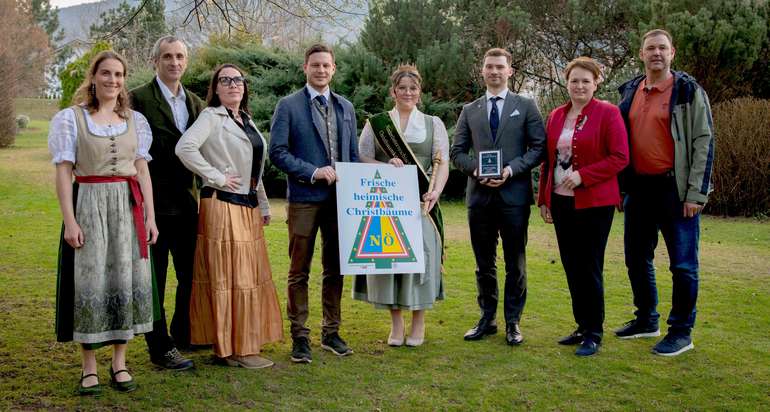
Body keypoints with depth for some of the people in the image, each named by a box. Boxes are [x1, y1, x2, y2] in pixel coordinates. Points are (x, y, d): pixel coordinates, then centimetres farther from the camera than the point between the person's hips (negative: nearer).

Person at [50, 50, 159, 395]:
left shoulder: (135, 120, 11)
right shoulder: (71, 118, 2)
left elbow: (142, 171, 10)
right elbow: (63, 172, -3)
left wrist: (149, 216, 2)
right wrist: (69, 220, -11)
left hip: (129, 208, 3)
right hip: (89, 206, -3)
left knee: (127, 281, 3)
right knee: (90, 283, -1)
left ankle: (119, 363, 15)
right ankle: (89, 368, 10)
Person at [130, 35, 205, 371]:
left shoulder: (195, 103, 13)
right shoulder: (139, 99, -7)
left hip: (187, 200, 6)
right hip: (154, 201, -6)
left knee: (191, 273, 15)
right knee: (154, 277, 3)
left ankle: (183, 335, 33)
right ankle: (160, 347, 12)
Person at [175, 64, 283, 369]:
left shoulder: (246, 120, 19)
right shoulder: (211, 117, -7)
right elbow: (185, 148, -23)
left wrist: (264, 206, 20)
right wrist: (217, 177, -17)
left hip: (249, 207, 8)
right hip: (223, 206, -8)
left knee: (249, 275, 11)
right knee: (229, 277, -4)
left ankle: (242, 343, 21)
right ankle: (234, 349, 3)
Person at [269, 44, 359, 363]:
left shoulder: (345, 107, 15)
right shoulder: (288, 106, -1)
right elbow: (277, 152, -7)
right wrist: (313, 172, -15)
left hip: (339, 198, 5)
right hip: (304, 199, -4)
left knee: (335, 269, 11)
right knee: (300, 271, 2)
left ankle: (331, 333, 22)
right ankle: (300, 337, 11)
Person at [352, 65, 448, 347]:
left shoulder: (433, 124, 10)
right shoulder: (375, 124, 10)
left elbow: (442, 163, 3)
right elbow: (361, 159, 5)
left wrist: (435, 191, -14)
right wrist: (386, 165, -13)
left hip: (421, 202, 0)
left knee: (420, 253, -3)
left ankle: (419, 322, 9)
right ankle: (396, 322, 12)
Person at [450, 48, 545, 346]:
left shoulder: (526, 106, 5)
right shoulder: (470, 110, 13)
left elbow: (539, 147, 0)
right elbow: (457, 152, 11)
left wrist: (512, 169, -13)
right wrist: (475, 168, -9)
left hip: (514, 193, -2)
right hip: (479, 195, 3)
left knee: (515, 262, 4)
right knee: (484, 263, 10)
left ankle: (513, 322, 14)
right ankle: (487, 319, 20)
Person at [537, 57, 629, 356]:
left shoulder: (607, 113, -5)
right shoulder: (556, 116, 12)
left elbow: (620, 157, -11)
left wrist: (583, 175, -19)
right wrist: (544, 198, 12)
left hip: (593, 203, -6)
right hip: (561, 202, 6)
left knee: (590, 268, -1)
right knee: (571, 267, 10)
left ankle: (594, 334, 11)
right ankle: (582, 326, 23)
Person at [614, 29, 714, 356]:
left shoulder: (688, 91, -5)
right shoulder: (629, 92, 11)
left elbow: (703, 142, -8)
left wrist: (696, 194, -14)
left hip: (674, 188, -6)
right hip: (638, 188, 6)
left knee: (683, 263, 0)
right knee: (637, 259, 14)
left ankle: (681, 332, 12)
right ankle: (646, 321, 30)